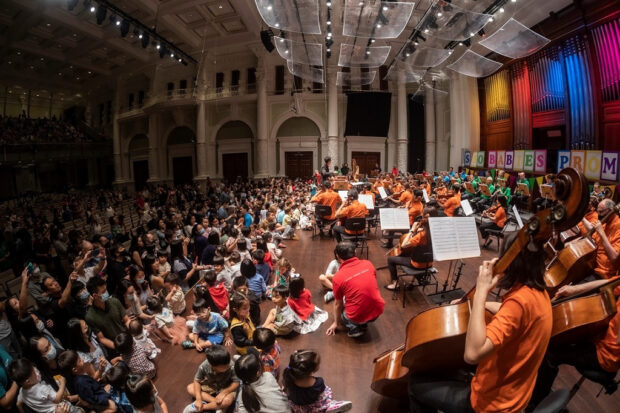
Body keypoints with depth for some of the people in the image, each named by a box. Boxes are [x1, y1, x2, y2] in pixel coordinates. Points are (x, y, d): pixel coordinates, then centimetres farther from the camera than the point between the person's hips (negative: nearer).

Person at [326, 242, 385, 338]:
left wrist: (335, 323, 20)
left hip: (357, 317, -4)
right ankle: (363, 324, 20)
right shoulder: (368, 264, -4)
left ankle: (353, 328, 6)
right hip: (377, 311, 4)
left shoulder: (337, 278, -14)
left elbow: (338, 304, 1)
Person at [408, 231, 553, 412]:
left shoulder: (520, 299, -31)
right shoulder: (538, 292, -1)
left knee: (417, 384, 8)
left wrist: (481, 291, -35)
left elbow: (473, 353, -40)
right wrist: (479, 302, 11)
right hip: (512, 392, 9)